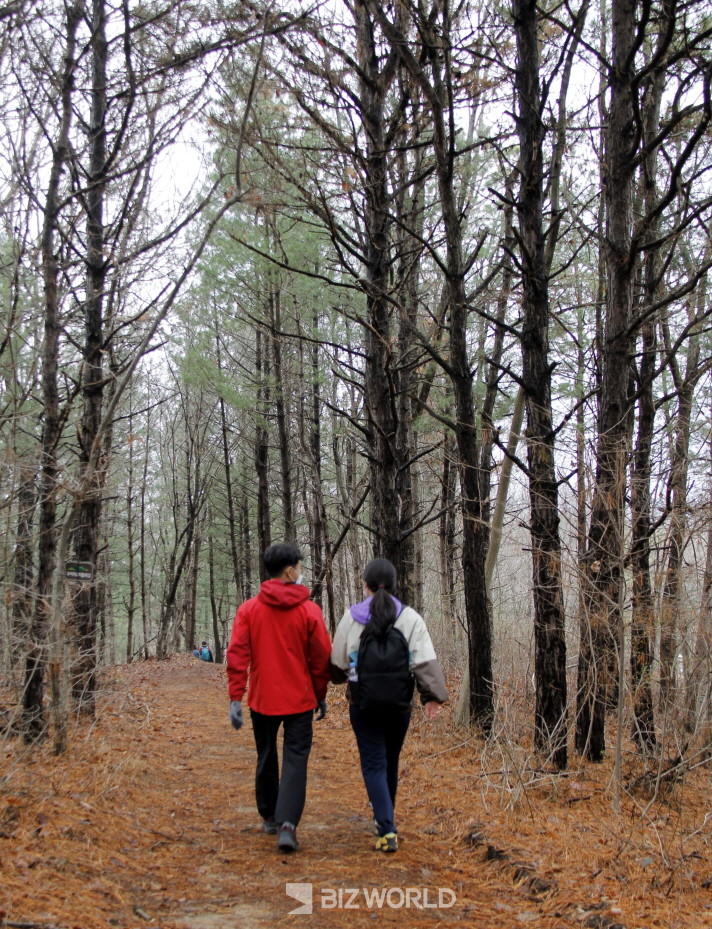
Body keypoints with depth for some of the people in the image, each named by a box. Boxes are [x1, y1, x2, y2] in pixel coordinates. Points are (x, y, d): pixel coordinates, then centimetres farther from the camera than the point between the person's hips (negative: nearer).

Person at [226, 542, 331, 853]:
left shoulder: (248, 609, -3)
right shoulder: (309, 611, -7)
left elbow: (237, 655, -7)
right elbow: (322, 658, -4)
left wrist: (235, 698, -5)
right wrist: (321, 695, 10)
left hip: (262, 699, 2)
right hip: (300, 700, -2)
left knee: (266, 758, 19)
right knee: (295, 761, -1)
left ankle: (269, 817, 31)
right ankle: (287, 824, -15)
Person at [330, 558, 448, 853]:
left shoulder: (352, 617, -4)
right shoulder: (410, 618, -3)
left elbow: (338, 662, 3)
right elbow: (425, 662, -10)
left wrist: (345, 679, 24)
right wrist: (433, 696, -4)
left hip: (363, 703, -2)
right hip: (399, 703, 2)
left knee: (374, 764, 2)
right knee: (390, 762, 19)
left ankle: (387, 829, -11)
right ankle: (384, 817, 36)